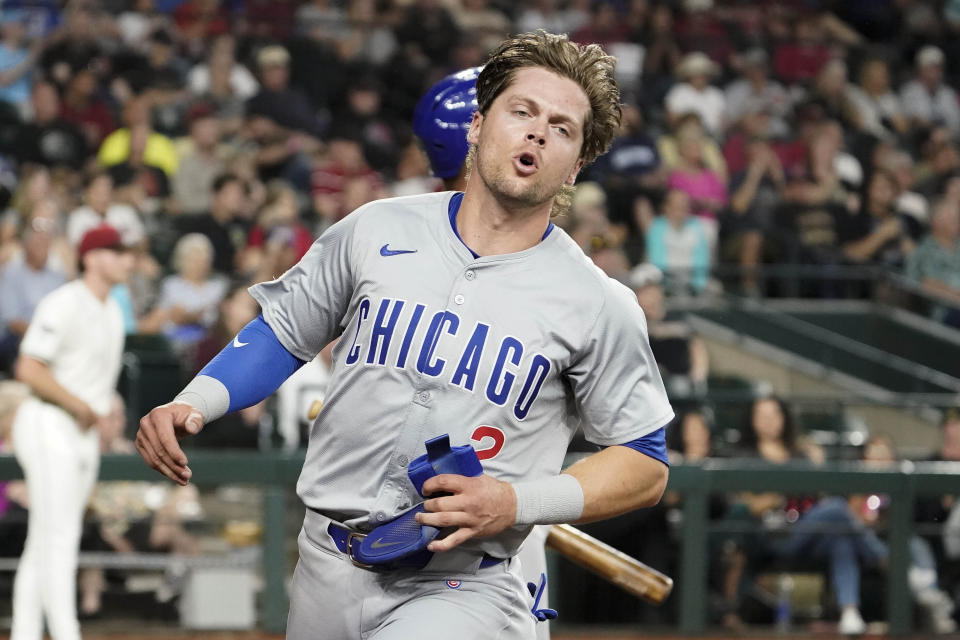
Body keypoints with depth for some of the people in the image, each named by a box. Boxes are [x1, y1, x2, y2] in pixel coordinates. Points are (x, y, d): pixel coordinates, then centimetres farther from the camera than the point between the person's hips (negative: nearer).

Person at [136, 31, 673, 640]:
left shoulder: (599, 305, -3)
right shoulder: (378, 230, 5)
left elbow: (647, 466, 2)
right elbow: (284, 333, 16)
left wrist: (516, 503, -13)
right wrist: (190, 405, -1)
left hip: (463, 585, -4)